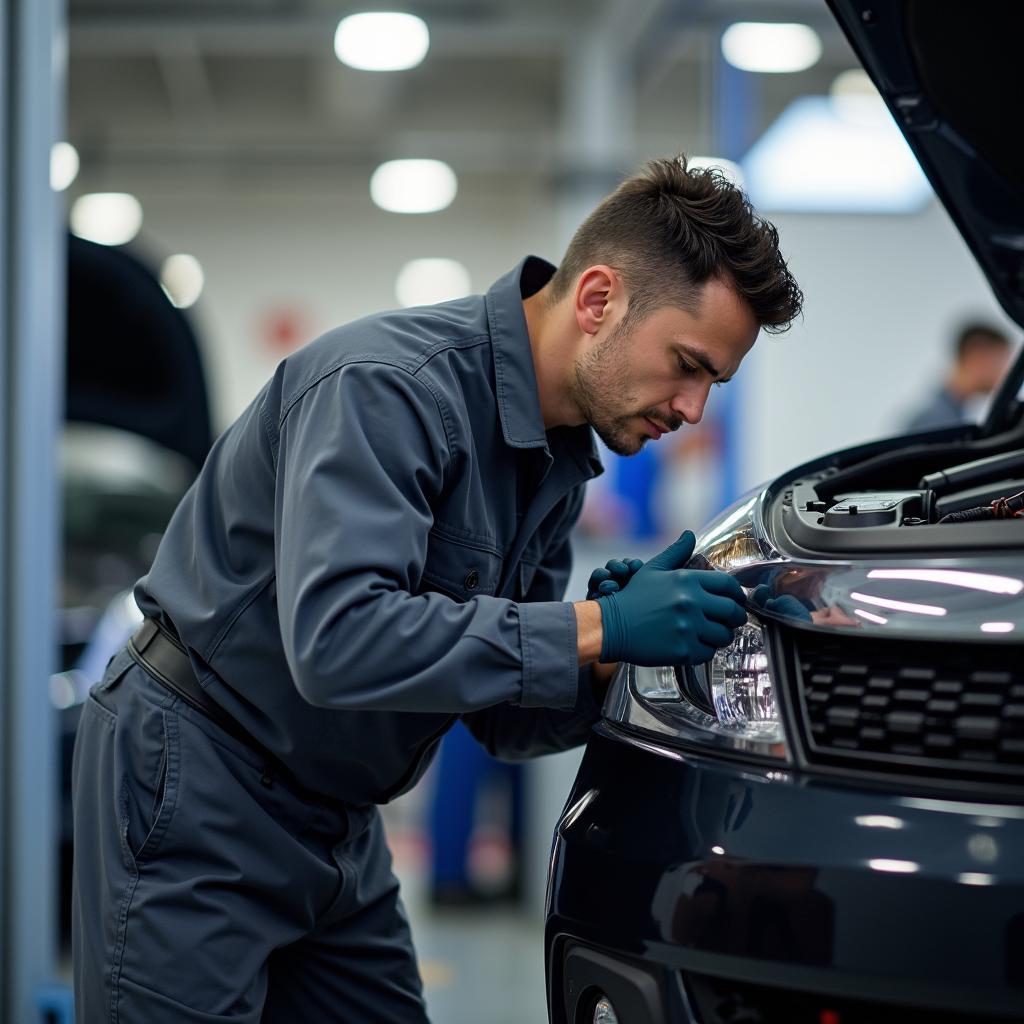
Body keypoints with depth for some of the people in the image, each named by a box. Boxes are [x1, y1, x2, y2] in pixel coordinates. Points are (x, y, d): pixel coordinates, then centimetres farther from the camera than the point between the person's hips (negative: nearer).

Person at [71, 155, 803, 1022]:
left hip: (336, 821, 9)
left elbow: (506, 720, 7)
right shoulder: (387, 385, -24)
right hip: (195, 793, -8)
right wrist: (595, 627, -33)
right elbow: (336, 640, -37)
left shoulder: (563, 457, 5)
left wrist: (606, 662, -15)